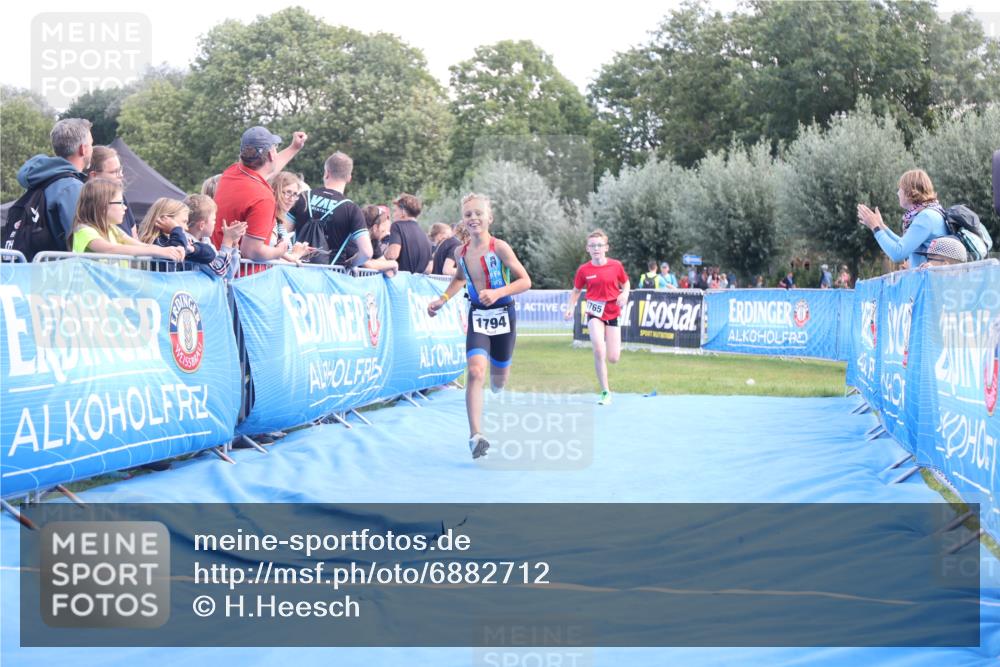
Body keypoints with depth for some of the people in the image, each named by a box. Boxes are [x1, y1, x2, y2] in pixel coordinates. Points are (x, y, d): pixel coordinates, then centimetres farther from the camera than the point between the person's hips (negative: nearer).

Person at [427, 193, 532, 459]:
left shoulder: (499, 247, -15)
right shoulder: (462, 252, -1)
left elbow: (525, 281, -13)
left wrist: (498, 293, -26)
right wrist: (442, 300, 10)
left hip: (503, 314, -2)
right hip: (477, 317, 2)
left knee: (498, 379, 14)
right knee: (476, 371, -21)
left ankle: (497, 388, 55)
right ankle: (475, 435, -26)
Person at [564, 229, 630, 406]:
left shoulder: (616, 265, -4)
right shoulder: (584, 270, -4)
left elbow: (625, 283, 11)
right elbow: (576, 290, 9)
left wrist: (624, 295, -10)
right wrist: (571, 307, -6)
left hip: (612, 314, 1)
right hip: (594, 313, -1)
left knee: (613, 358, -3)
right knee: (599, 350, -23)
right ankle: (605, 392, -13)